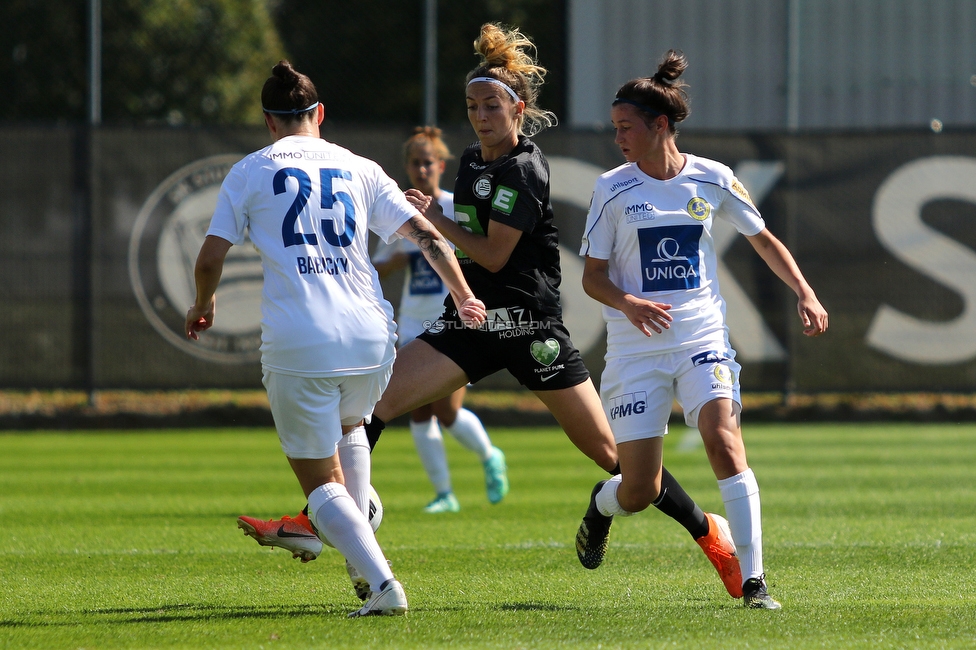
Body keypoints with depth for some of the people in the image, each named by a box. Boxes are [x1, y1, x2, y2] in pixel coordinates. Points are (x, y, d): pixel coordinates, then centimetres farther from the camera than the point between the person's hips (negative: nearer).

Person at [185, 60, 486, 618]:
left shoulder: (250, 172, 7)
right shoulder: (359, 169, 14)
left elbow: (211, 258, 4)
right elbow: (427, 235, 10)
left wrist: (204, 305, 25)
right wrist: (465, 297, 23)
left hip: (297, 346, -3)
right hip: (371, 341, 3)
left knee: (321, 480, 5)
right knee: (348, 424, 34)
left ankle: (381, 581, -16)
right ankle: (360, 554, 21)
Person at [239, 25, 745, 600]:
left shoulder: (525, 171, -13)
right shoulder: (472, 162, 11)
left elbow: (493, 255, -15)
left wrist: (435, 220, -6)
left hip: (531, 327, -7)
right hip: (472, 321, 7)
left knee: (608, 451, -5)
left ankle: (707, 530, 10)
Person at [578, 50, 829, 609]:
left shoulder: (712, 180, 0)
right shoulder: (613, 189, -1)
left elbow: (763, 239, 13)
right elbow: (593, 275, 1)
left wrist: (805, 294, 1)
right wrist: (628, 303, -20)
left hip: (703, 338, 0)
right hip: (636, 348, 0)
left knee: (723, 438, -25)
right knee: (640, 491, -2)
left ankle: (753, 580, -21)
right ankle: (601, 505, 37)